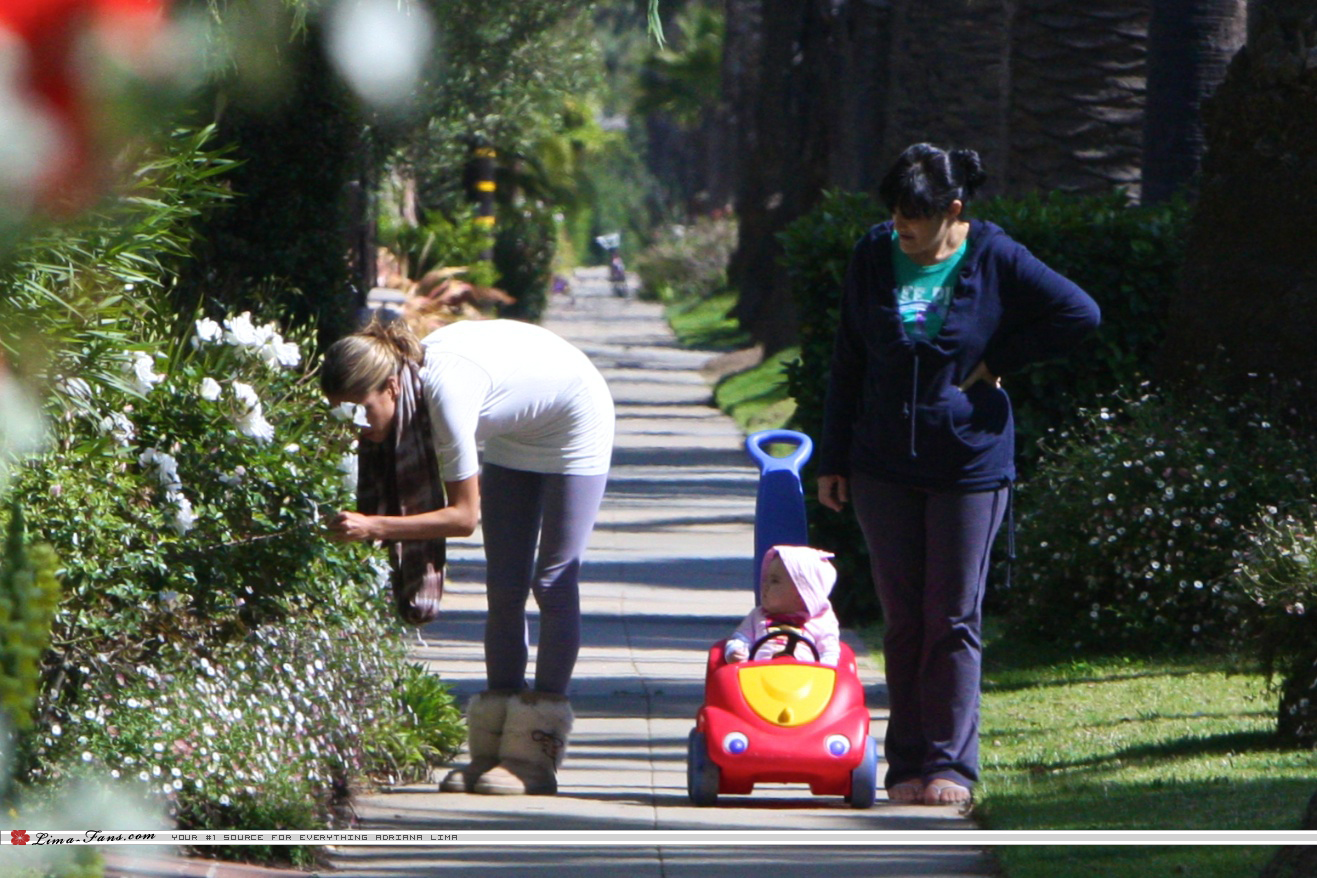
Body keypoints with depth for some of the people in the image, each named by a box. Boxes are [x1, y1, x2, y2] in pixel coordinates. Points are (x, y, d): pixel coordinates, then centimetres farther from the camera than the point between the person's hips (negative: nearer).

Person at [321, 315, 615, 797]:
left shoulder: (447, 389, -38)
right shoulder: (405, 373, -16)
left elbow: (465, 514, -34)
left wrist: (375, 527, -39)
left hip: (574, 423, -8)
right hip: (516, 430, 8)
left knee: (552, 581, -9)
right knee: (504, 586, 2)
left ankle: (534, 756, -9)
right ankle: (493, 749, 1)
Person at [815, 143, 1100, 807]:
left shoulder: (994, 260, -5)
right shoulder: (874, 257, 3)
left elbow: (1080, 314, -4)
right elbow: (848, 362, 9)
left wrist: (998, 362, -6)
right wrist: (833, 459, 9)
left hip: (969, 466, -2)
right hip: (885, 468, 3)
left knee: (954, 620, -1)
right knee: (902, 620, 5)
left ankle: (949, 764, 3)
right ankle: (907, 765, 10)